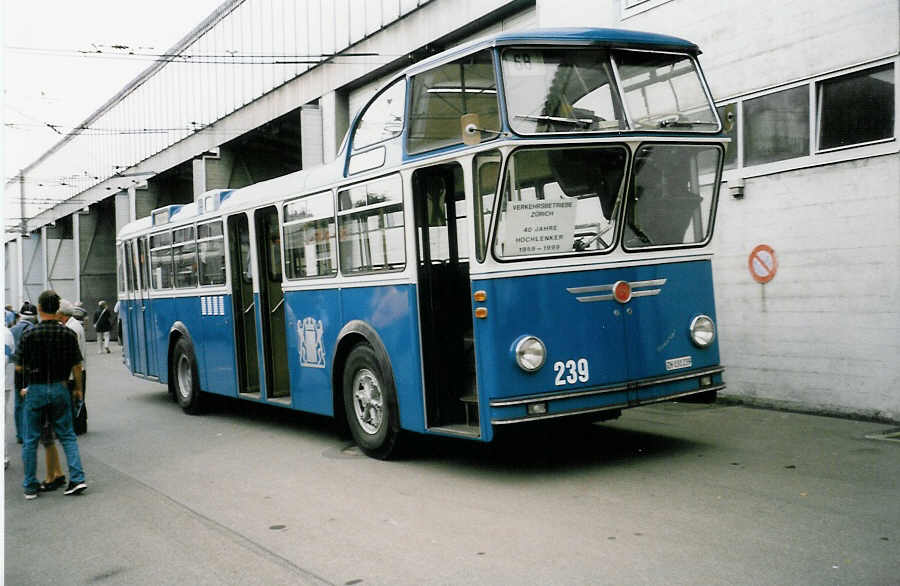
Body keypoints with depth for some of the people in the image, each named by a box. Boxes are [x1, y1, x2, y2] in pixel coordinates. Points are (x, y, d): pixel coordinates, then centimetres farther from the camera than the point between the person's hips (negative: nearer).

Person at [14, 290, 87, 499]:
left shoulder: (29, 334, -10)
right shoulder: (68, 334, -4)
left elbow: (19, 367, -5)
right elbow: (77, 366, 0)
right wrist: (78, 389, 13)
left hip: (35, 390, -2)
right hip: (60, 389, 2)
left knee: (31, 440, 9)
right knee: (67, 436, 12)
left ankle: (30, 487, 15)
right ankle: (77, 478, 2)